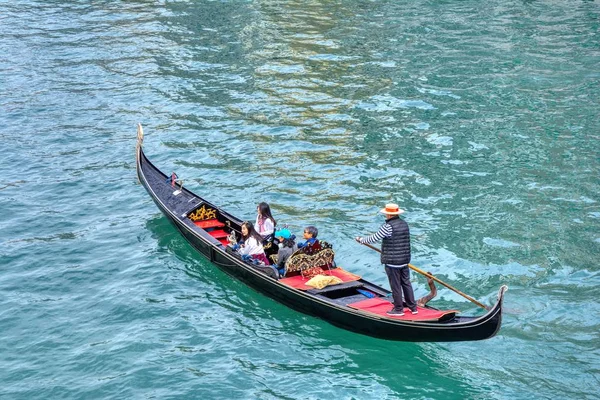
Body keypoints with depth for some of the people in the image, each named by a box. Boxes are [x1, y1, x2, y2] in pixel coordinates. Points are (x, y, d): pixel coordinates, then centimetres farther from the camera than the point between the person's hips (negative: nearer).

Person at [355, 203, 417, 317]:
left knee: (395, 286, 3)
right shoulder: (404, 224, 6)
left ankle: (398, 309, 11)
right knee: (406, 283, 15)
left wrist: (361, 240, 2)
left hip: (392, 262, -7)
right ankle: (413, 307, 19)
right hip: (404, 260, 7)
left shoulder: (388, 226, -19)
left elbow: (374, 238, -14)